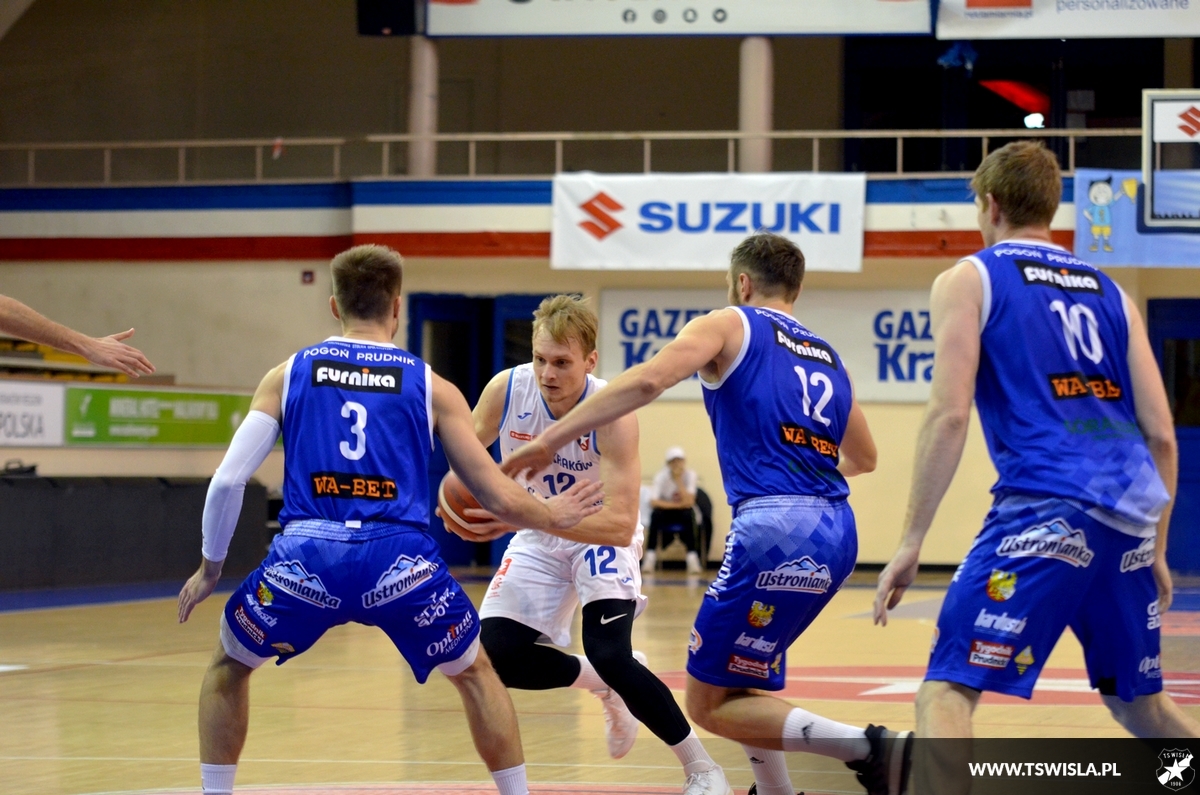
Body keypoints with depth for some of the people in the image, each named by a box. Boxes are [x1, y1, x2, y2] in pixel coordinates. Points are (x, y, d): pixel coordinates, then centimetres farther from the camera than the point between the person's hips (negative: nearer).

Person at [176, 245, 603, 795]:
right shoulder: (431, 387, 15)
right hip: (399, 563, 0)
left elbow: (227, 481, 9)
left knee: (228, 667, 27)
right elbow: (501, 500, 14)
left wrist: (209, 567, 25)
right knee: (475, 674, 25)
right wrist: (554, 517, 35)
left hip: (307, 560, 0)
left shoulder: (288, 375, 16)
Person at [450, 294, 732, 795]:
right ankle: (604, 684, 21)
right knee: (498, 656, -8)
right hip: (538, 543, 4)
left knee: (610, 655, -23)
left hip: (602, 537, -4)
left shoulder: (613, 413, -32)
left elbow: (621, 524, -39)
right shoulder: (506, 390, -22)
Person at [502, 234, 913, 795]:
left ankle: (871, 749, -16)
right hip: (835, 533, 8)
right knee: (737, 682, 26)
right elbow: (863, 458, 37)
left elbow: (648, 380, -12)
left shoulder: (729, 326, 6)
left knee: (709, 704, -1)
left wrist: (551, 440, -10)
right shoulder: (827, 357, 24)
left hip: (774, 528, -8)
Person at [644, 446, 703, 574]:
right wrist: (677, 505, -29)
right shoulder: (661, 475, -17)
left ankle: (692, 557, -30)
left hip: (682, 513, 1)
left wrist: (679, 481, -30)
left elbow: (689, 502, -25)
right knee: (656, 514, -33)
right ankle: (650, 556, -29)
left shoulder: (690, 475, -15)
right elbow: (654, 502, -26)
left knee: (689, 514, -33)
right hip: (666, 511, -1)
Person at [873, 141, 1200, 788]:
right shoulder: (1109, 292, 21)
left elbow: (949, 415, -6)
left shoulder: (968, 280, 6)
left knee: (947, 692, -9)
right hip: (1130, 520, 6)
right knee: (1139, 704, 22)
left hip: (1044, 512, -6)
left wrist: (911, 541, -6)